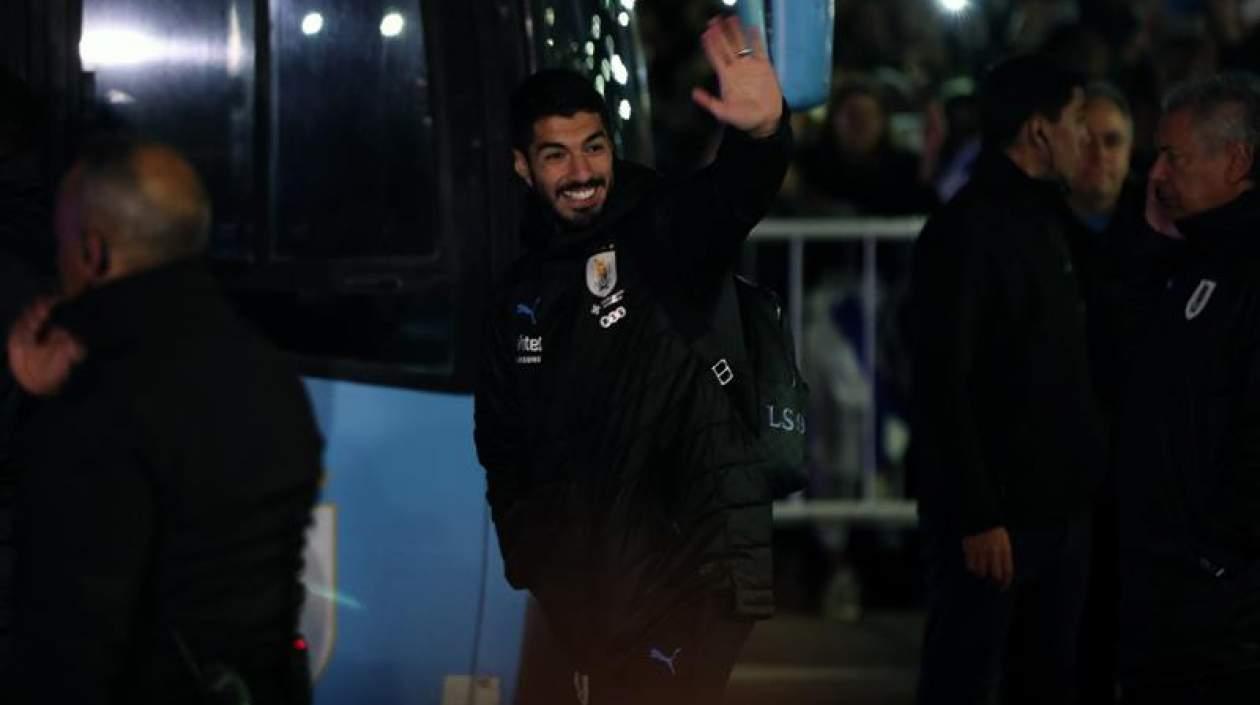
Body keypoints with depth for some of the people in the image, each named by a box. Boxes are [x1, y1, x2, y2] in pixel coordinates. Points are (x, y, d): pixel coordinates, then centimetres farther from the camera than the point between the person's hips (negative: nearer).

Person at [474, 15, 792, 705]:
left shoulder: (662, 236, -5)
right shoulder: (521, 297, 12)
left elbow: (728, 196, -28)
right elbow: (502, 445, 21)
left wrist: (761, 134, -50)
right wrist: (528, 565, 13)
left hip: (692, 583, -6)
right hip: (585, 599, 6)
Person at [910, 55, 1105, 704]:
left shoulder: (1046, 221, 15)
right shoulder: (966, 231, -13)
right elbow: (942, 384, -18)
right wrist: (977, 516, -22)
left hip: (1059, 506, 9)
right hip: (994, 517, -9)